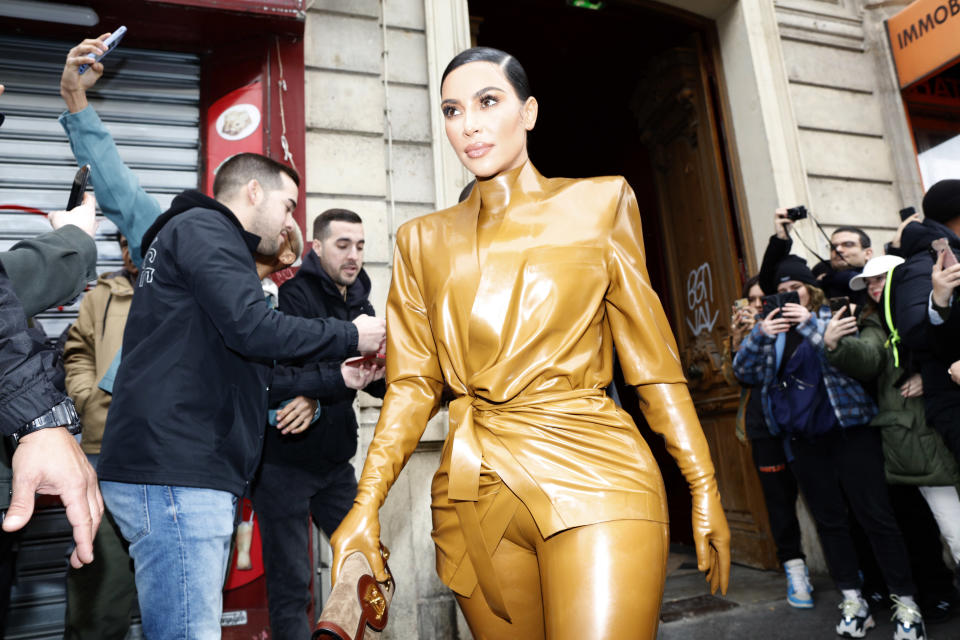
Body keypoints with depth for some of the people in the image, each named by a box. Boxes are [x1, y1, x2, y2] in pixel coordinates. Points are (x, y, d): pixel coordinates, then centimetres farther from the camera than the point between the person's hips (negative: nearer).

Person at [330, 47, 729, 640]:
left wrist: (704, 488, 2)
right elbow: (414, 381, 6)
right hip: (476, 492, 3)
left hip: (593, 477, -2)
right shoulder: (424, 240, 11)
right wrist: (366, 505, -4)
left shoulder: (599, 203, 6)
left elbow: (651, 356, 5)